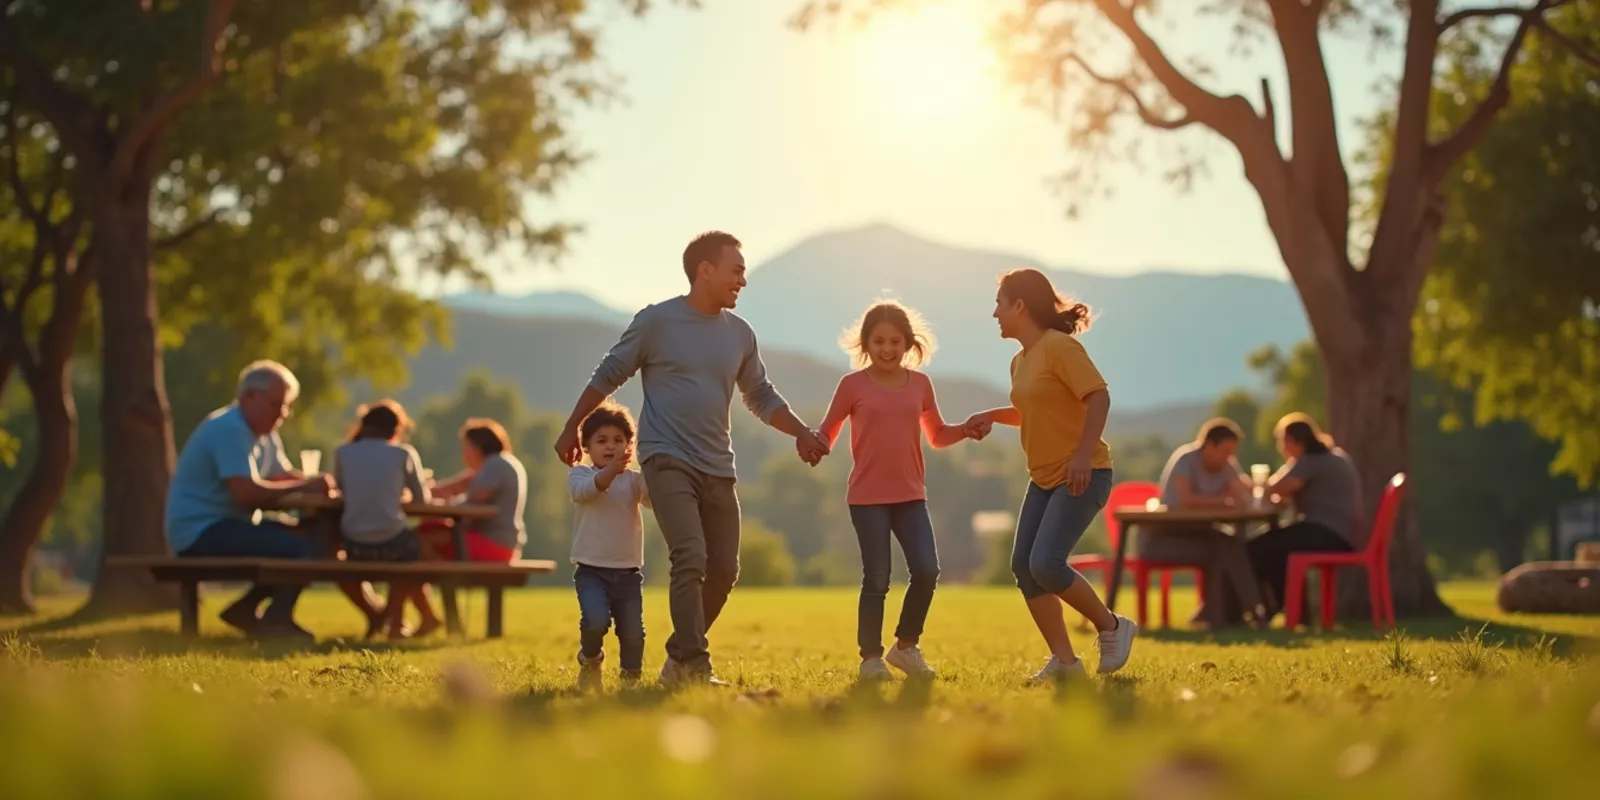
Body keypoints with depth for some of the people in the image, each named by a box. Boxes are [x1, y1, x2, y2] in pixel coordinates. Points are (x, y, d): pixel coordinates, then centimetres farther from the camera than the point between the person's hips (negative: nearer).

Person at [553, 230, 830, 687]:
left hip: (717, 468, 6)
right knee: (690, 557, -20)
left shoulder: (739, 333, 10)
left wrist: (802, 433, 5)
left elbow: (760, 397, 20)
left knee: (723, 570, 4)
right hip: (667, 460, -6)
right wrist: (572, 429, 9)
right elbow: (608, 376, 5)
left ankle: (678, 660, 19)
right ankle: (694, 667, -16)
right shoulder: (656, 321, -5)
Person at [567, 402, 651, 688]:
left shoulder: (634, 479, 7)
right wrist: (612, 469, -41)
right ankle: (590, 660, 9)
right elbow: (583, 490, -23)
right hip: (591, 570, -3)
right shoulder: (579, 474, 1)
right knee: (595, 620, -24)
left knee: (632, 631, -2)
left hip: (628, 571, 3)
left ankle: (631, 676, 25)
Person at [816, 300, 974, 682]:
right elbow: (826, 435, 2)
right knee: (877, 578, -4)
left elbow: (937, 436, 18)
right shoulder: (853, 385, -2)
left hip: (911, 495, 3)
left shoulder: (920, 383, 8)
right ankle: (871, 657, 11)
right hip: (867, 497, -3)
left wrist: (966, 430, -1)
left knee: (926, 570, -6)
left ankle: (905, 646, 13)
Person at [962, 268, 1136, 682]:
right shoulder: (1020, 361, 13)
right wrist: (993, 415, 12)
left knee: (1046, 563, -18)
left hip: (1082, 475, -9)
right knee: (1023, 565, 0)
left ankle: (1112, 627, 4)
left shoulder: (1060, 346, -14)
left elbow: (1099, 398, -21)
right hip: (1043, 477, 9)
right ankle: (1064, 660, 6)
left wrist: (1083, 455, -29)